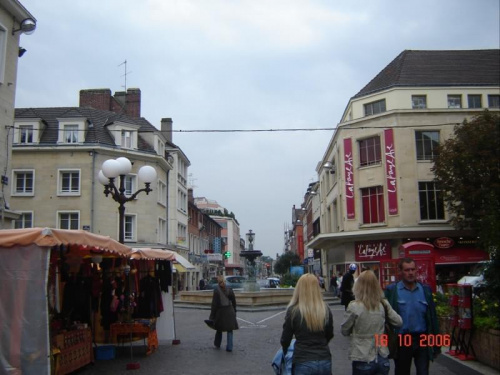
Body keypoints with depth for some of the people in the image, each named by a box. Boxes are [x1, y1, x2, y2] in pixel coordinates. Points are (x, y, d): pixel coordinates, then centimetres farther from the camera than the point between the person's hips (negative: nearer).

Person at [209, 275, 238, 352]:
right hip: (230, 311, 2)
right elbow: (234, 302, 6)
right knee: (230, 330, 6)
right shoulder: (229, 289, 0)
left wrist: (212, 316, -7)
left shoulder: (216, 290, -11)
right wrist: (234, 311, 16)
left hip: (220, 311, -2)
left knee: (219, 328, 16)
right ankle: (229, 347, 0)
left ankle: (217, 344, 32)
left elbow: (214, 304, -11)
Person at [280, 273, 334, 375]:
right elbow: (329, 335, 11)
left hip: (303, 363, -3)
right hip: (325, 362, 3)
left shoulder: (293, 311, -12)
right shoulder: (326, 310, -3)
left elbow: (285, 339, -2)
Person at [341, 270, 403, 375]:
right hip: (382, 359, 4)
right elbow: (399, 322, 8)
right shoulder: (383, 304, -4)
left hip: (363, 360, -4)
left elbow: (344, 331, -5)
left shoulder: (354, 307, -16)